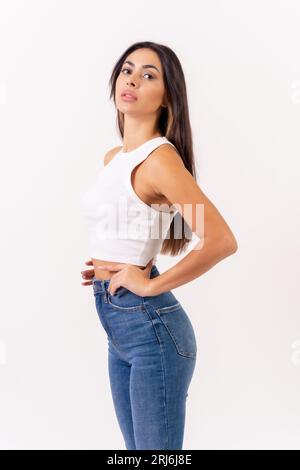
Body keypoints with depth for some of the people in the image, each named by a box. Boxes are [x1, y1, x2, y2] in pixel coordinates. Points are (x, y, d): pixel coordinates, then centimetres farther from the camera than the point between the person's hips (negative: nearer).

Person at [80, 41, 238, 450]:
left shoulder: (160, 157, -17)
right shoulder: (112, 158, 9)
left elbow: (222, 240, -26)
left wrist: (151, 284, -18)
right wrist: (107, 264, 12)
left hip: (150, 326, -9)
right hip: (119, 326, 9)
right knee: (136, 447, 20)